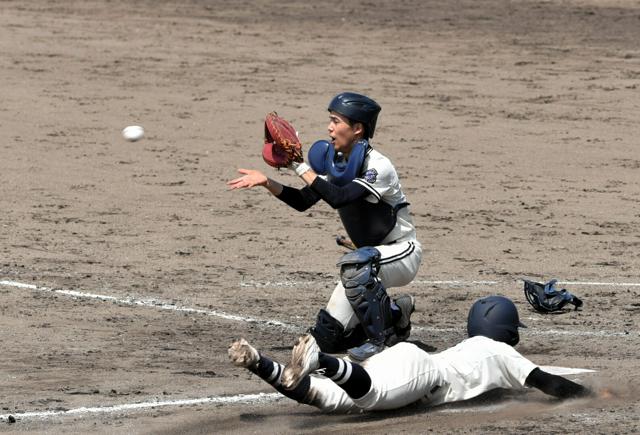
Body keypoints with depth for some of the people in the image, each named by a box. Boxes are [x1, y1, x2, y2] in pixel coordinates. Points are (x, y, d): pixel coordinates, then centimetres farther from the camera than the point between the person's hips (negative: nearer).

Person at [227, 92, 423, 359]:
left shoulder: (378, 166, -23)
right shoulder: (336, 161, 0)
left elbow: (338, 197, -36)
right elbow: (303, 201, 0)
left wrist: (300, 168, -32)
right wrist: (267, 182, -13)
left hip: (403, 254, -8)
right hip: (371, 254, 8)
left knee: (356, 264, -42)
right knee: (327, 339, -1)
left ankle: (380, 341, -25)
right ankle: (394, 314, 19)